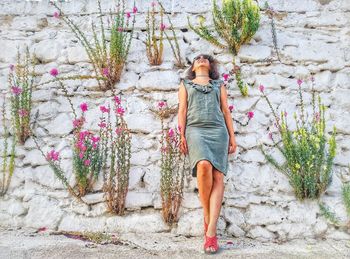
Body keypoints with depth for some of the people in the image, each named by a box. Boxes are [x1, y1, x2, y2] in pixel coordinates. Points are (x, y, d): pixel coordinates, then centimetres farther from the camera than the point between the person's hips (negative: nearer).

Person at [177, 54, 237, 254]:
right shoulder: (185, 84, 25)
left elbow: (226, 111, 19)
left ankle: (211, 231, -18)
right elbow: (182, 110, 13)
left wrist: (232, 137, 8)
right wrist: (181, 135, -1)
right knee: (204, 166, -30)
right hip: (195, 129, -1)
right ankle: (207, 215, -9)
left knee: (218, 176, -16)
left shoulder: (219, 84, 27)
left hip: (218, 130, 2)